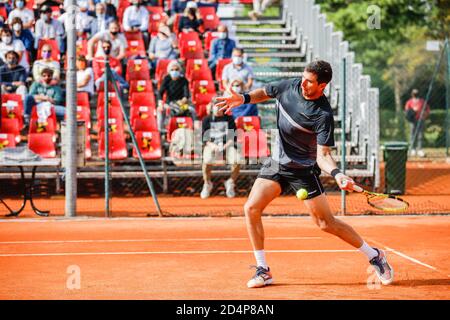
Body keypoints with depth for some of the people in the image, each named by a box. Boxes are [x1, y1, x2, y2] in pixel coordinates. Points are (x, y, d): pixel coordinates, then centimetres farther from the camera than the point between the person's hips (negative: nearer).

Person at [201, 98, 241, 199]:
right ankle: (207, 184, -7)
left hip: (227, 145, 1)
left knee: (236, 162, -29)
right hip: (211, 145, -1)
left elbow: (233, 137, 4)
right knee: (207, 161, -34)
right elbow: (204, 138, 3)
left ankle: (230, 183, 0)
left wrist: (225, 146, -13)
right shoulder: (207, 119, 11)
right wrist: (213, 146, -16)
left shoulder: (229, 119, 12)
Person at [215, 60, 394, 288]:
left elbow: (323, 155, -25)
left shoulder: (323, 115, -25)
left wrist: (337, 174, -44)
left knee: (326, 223, -4)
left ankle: (374, 256, 15)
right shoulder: (291, 86, -8)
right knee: (251, 209, -8)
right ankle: (263, 271, 2)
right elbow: (265, 93, 13)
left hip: (304, 169, -6)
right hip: (277, 162, 6)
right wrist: (243, 98, -5)